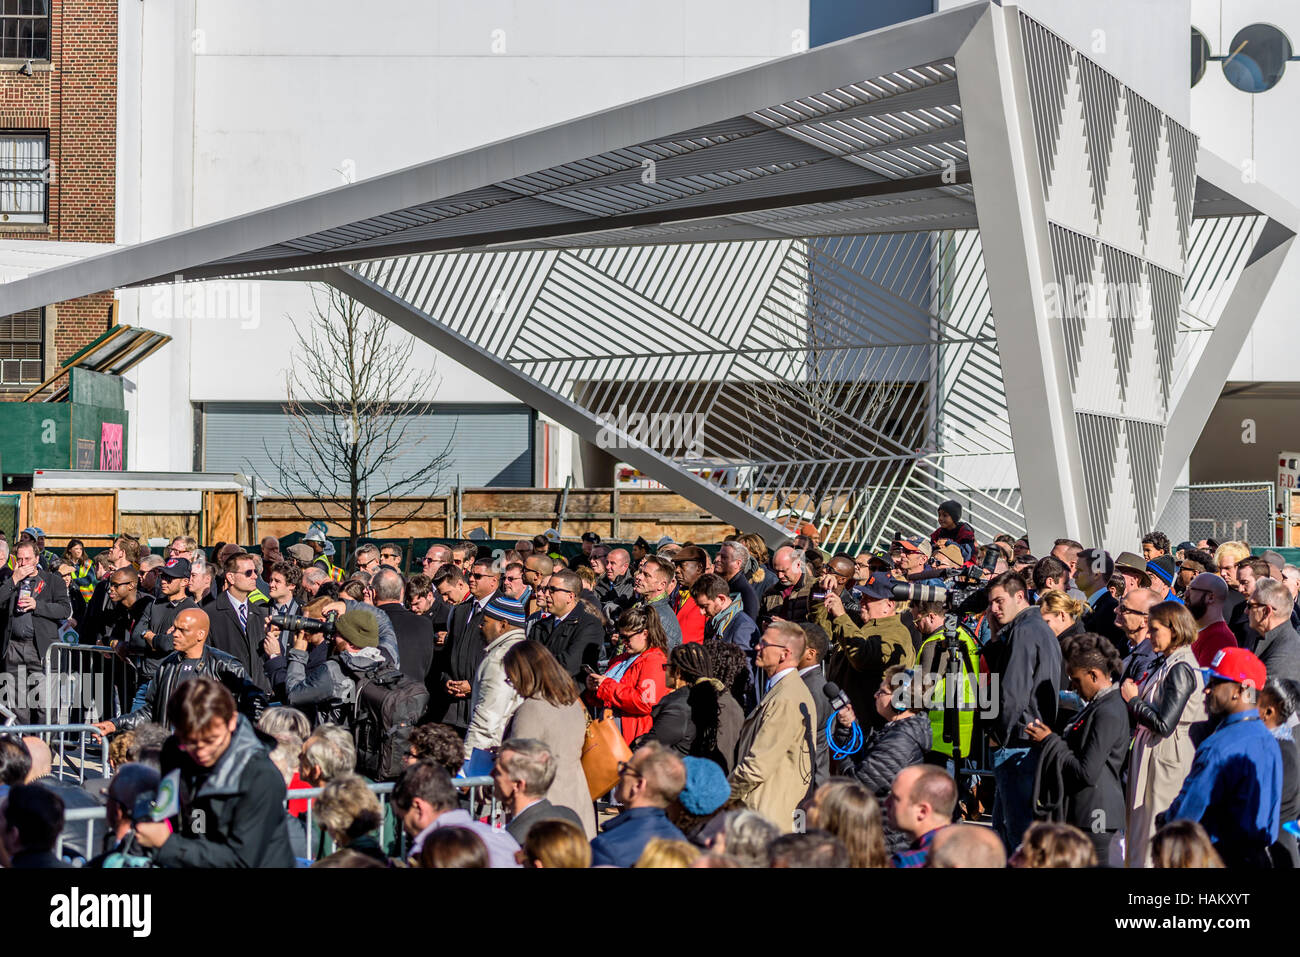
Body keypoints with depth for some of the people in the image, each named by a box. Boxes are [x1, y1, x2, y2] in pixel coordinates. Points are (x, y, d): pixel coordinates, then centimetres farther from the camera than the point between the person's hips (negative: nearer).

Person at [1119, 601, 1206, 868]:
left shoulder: (1181, 670, -17)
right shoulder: (1169, 664, 12)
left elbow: (1164, 724, -22)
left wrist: (1133, 700, -11)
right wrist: (1134, 696, 2)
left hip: (1167, 760, -10)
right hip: (1152, 756, 10)